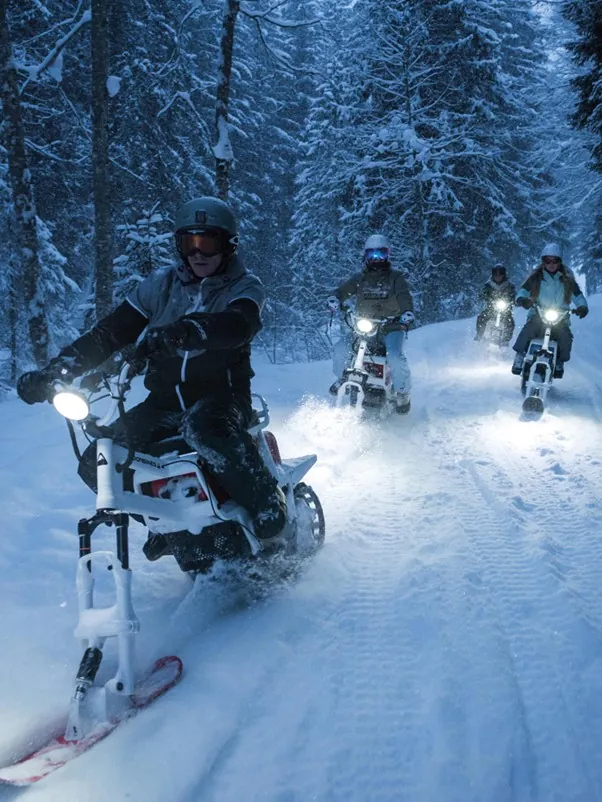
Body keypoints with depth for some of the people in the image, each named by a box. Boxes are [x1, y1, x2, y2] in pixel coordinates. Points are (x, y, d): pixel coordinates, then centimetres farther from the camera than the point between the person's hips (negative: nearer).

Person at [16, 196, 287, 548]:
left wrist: (187, 330, -47)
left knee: (203, 428, -40)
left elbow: (236, 327, -25)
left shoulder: (245, 287, -1)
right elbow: (109, 334, 6)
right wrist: (52, 372, -6)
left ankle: (271, 509, -28)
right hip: (166, 401, 5)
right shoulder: (160, 285, 9)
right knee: (97, 463, -9)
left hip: (223, 397, -5)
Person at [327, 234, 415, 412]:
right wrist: (334, 300, -19)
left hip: (391, 326, -3)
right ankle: (341, 378, 14)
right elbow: (343, 290, 5)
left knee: (395, 357, -28)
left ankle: (403, 392, -6)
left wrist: (408, 313, -33)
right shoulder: (360, 278, 13)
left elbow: (404, 297, -11)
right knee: (341, 349, -16)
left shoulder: (395, 277, 4)